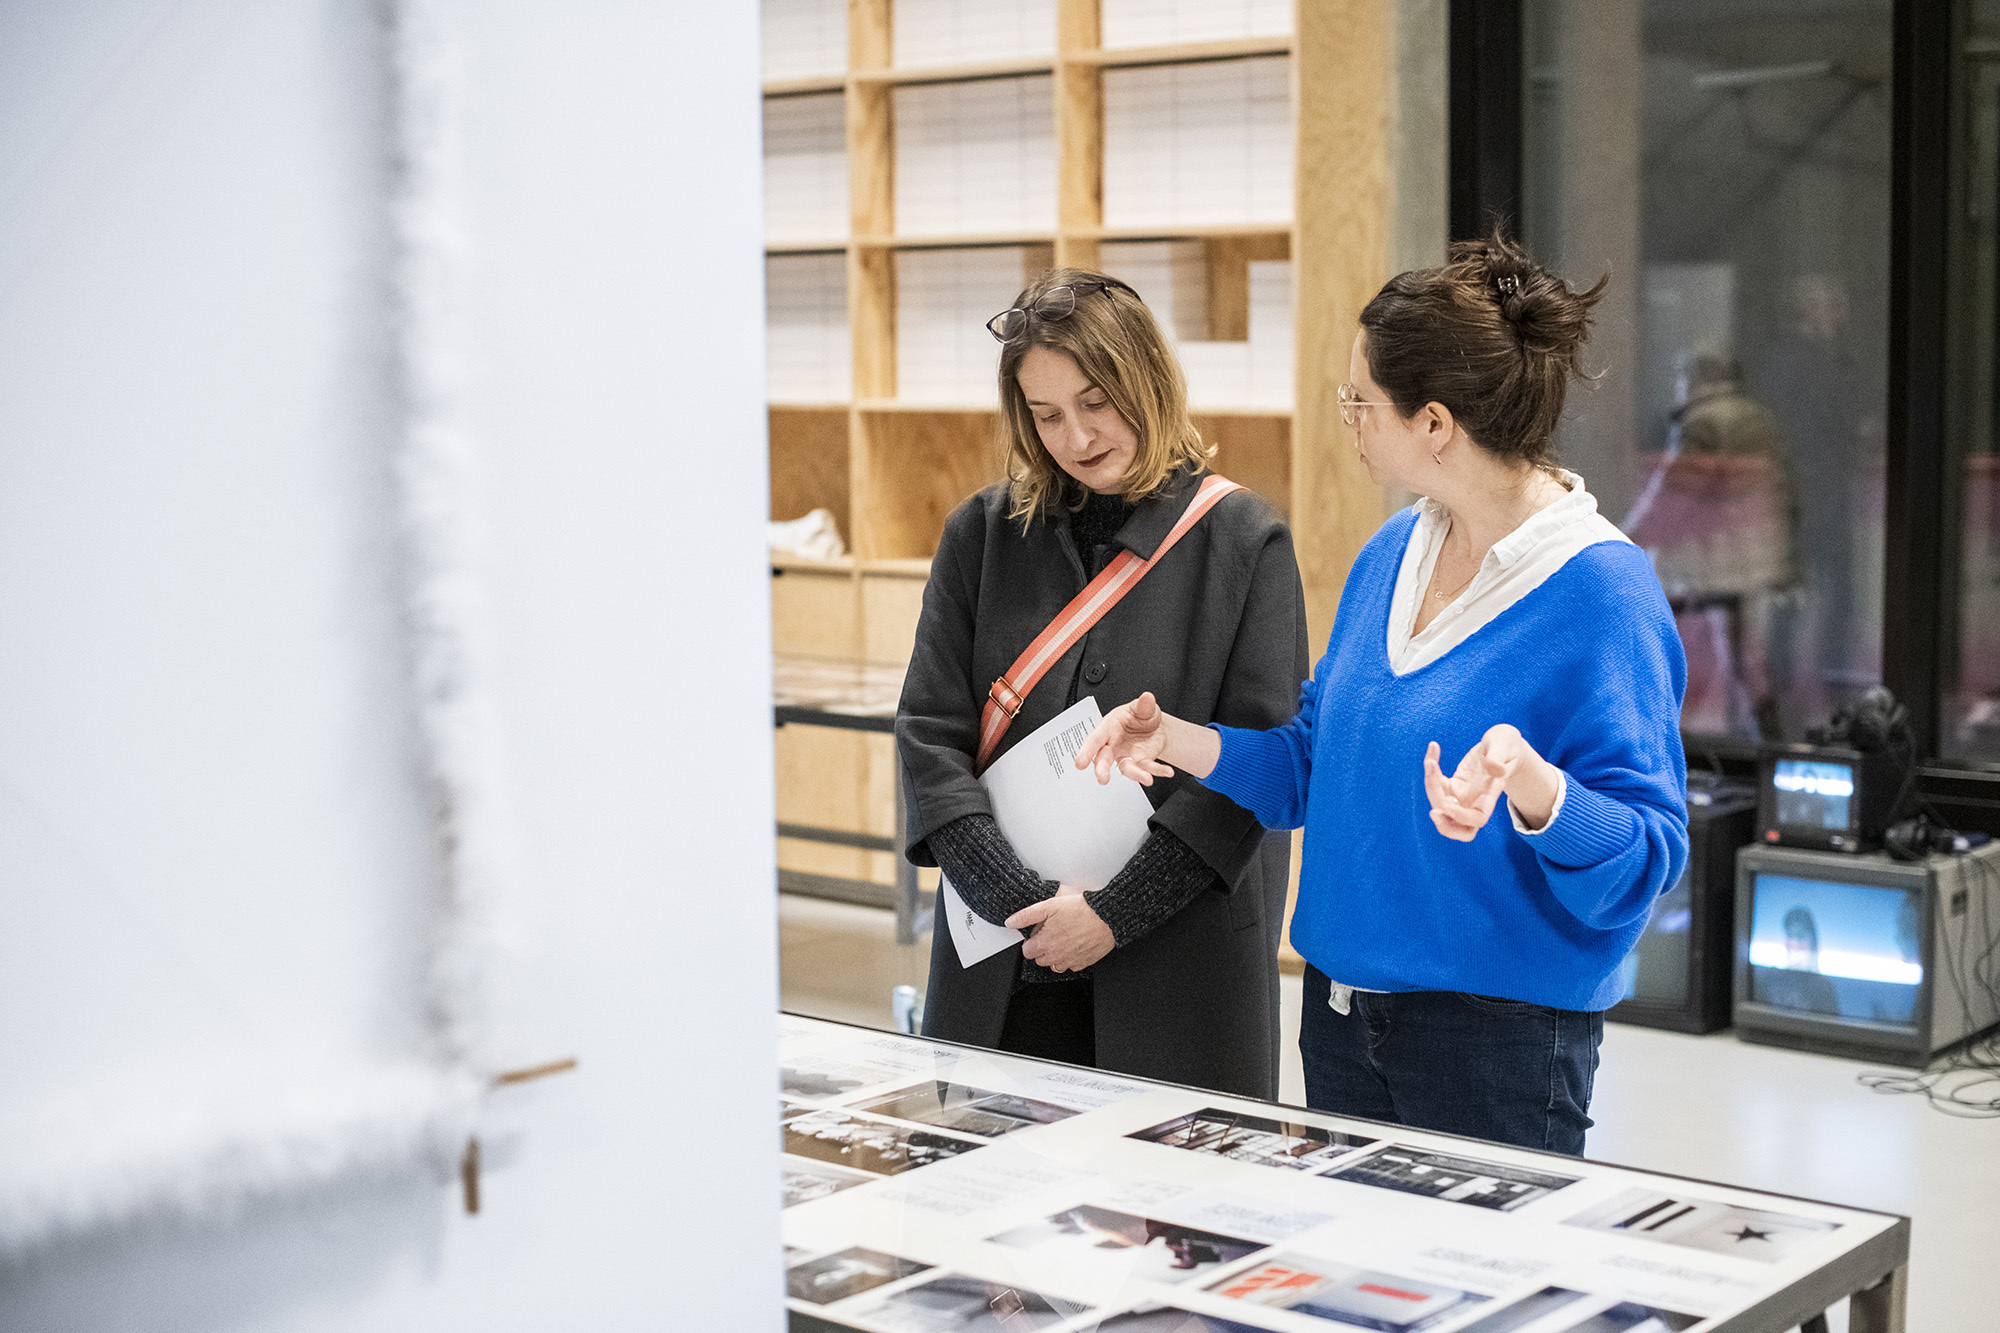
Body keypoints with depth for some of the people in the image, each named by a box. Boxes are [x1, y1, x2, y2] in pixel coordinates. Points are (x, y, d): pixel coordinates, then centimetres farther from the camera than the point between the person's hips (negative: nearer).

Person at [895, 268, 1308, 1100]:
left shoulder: (1244, 541, -1)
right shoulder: (981, 534, 6)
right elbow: (930, 735, 1)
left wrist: (1117, 909, -14)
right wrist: (1019, 901, -12)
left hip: (1183, 958, -2)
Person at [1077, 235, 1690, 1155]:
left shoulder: (1602, 592, -17)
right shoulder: (1391, 556, 7)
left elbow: (1645, 854, -19)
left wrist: (1530, 786, -37)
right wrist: (1177, 739, 1)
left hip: (1499, 1035, -7)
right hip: (1342, 1012, 8)